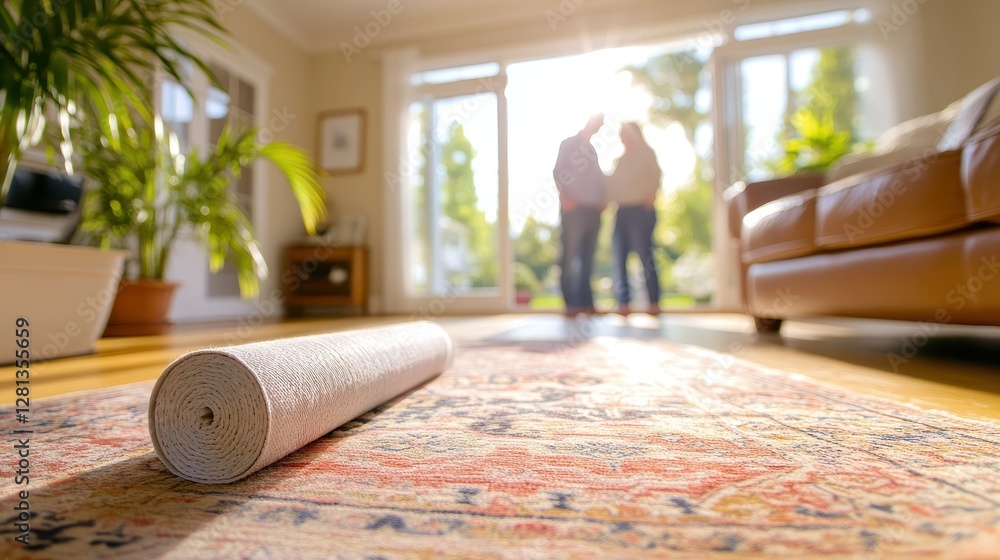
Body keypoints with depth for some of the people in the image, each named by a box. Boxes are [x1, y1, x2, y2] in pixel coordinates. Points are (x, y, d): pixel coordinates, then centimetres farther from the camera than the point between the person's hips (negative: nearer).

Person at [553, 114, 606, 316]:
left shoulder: (592, 149, 23)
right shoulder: (569, 143, 5)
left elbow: (598, 177, 22)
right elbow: (558, 172, -5)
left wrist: (604, 198, 5)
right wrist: (564, 197, -17)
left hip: (593, 209, 6)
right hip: (574, 208, -6)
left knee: (588, 258, 5)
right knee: (569, 256, -7)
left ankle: (586, 302, 7)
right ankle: (571, 303, -5)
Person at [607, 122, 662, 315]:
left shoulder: (646, 154, 8)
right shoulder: (621, 159, 23)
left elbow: (656, 176, -3)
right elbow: (612, 183, 17)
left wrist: (650, 197, -15)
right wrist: (607, 200, 1)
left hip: (641, 210, -6)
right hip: (622, 211, 6)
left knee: (645, 255, -9)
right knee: (619, 257, -1)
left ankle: (654, 302, -5)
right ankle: (623, 302, 1)